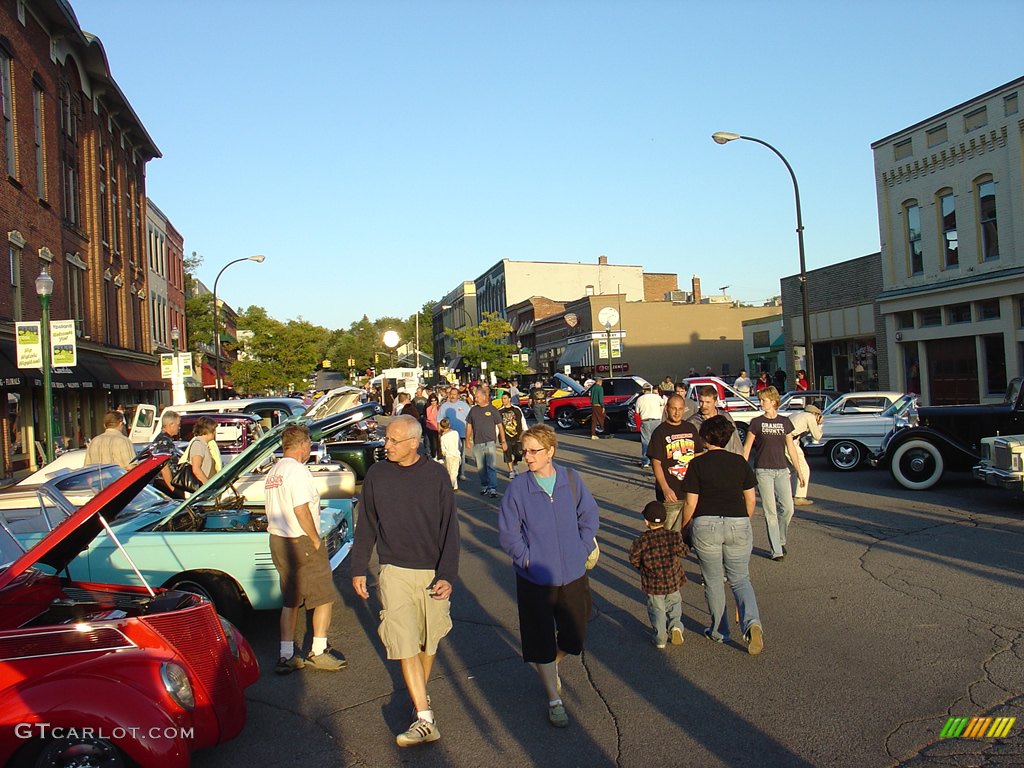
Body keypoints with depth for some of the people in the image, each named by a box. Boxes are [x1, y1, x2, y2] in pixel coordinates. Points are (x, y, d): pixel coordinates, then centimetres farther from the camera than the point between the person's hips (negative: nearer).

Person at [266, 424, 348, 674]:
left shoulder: (273, 472, 12)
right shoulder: (297, 470, -17)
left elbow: (274, 511, 16)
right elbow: (301, 511, -22)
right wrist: (316, 540, -13)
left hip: (277, 541, 9)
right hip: (301, 542, -9)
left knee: (290, 600, 16)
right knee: (324, 597, 5)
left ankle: (286, 656, 19)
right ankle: (318, 652, 9)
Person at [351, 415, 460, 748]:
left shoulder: (436, 475, -6)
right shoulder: (377, 474, -1)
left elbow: (450, 529, -4)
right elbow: (366, 526, 8)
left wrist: (447, 576, -10)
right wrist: (358, 569, 8)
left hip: (432, 571, 0)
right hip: (395, 571, 0)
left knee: (428, 641, 14)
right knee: (404, 642, -9)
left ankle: (420, 693, 39)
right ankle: (425, 719, -4)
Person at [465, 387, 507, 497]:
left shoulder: (492, 409, 0)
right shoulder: (473, 410, 9)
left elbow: (500, 426, 3)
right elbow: (469, 426, 16)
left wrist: (503, 441, 1)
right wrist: (467, 440, 12)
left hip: (490, 443, -4)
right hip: (477, 444, 4)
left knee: (491, 466, -9)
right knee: (480, 467, 9)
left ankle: (493, 488, -8)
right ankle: (484, 486, 23)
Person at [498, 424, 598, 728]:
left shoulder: (571, 479, -6)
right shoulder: (518, 487, -12)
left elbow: (589, 515, 4)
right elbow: (507, 533, -7)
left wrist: (582, 550, -4)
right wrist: (527, 559, -13)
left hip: (573, 575, 3)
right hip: (535, 579, -2)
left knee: (574, 635, 15)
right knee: (542, 641, 6)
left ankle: (551, 667, 48)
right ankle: (555, 700, 26)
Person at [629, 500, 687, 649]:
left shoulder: (641, 541, -17)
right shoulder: (674, 536, -14)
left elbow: (634, 560, -7)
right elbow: (683, 553, -2)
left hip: (653, 584, -1)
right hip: (673, 581, 1)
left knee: (657, 609, 14)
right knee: (674, 604, 24)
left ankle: (660, 639, 16)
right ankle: (675, 625, 4)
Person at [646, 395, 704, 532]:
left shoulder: (690, 428, 10)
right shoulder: (660, 432, -5)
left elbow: (699, 454, 19)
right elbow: (656, 463, -10)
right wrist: (665, 489, -20)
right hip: (671, 492, -5)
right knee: (669, 534, -1)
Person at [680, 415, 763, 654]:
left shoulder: (697, 464, -4)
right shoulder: (740, 462, 5)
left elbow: (690, 503, -5)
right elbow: (751, 499, 8)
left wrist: (683, 527, 9)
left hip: (706, 525, -2)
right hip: (738, 523, 2)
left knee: (713, 580, 14)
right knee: (740, 579, 14)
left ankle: (719, 631, 23)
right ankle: (752, 623, -8)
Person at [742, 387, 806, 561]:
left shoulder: (785, 422, 7)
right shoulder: (756, 422, -1)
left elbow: (791, 448, 12)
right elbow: (747, 448, 1)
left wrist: (799, 471, 12)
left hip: (781, 470, 3)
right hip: (763, 471, -3)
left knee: (788, 509, -2)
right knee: (771, 512, -2)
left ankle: (780, 540, 24)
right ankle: (776, 550, 5)